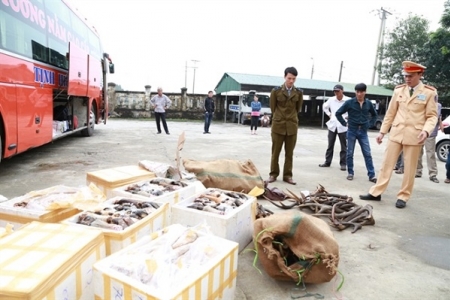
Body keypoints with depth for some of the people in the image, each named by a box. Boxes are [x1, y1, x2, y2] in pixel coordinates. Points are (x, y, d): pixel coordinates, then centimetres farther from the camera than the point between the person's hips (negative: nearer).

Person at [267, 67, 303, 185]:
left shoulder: (299, 92, 2)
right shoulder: (276, 91, -4)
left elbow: (298, 108, 14)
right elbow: (272, 107, 5)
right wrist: (278, 118, 11)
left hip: (292, 126, 2)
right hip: (278, 125, -2)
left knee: (289, 153, 6)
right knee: (275, 152, 5)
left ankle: (287, 175, 14)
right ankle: (273, 174, 16)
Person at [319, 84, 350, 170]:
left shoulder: (348, 100, -9)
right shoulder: (331, 99, 3)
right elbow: (324, 106, 21)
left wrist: (347, 116, -9)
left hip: (343, 126, -3)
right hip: (332, 125, 3)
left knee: (343, 146, 4)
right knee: (330, 145, 10)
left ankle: (343, 164, 11)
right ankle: (327, 162, 19)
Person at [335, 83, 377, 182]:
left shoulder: (368, 103, 2)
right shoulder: (349, 102, -6)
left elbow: (374, 115, 19)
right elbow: (338, 113, 1)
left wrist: (369, 124, 8)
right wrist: (345, 123, -3)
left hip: (363, 132, 2)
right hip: (352, 131, -2)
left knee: (367, 154, 1)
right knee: (350, 153, 6)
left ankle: (371, 175, 5)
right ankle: (350, 173, 18)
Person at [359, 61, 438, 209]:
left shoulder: (429, 92, -2)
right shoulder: (399, 90, 7)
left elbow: (432, 116, -2)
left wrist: (426, 131, -20)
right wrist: (382, 131, 9)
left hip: (414, 136, -3)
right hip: (396, 133, 3)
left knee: (409, 169, 5)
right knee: (386, 164, 6)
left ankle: (403, 197, 17)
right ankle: (376, 193, 13)